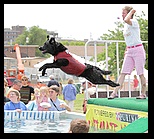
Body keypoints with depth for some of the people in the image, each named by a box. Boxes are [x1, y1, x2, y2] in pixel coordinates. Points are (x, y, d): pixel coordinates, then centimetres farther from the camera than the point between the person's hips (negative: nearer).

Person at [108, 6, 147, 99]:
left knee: (141, 73, -2)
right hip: (129, 51, 8)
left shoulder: (134, 22, -10)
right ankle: (115, 92, -3)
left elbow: (126, 20, -34)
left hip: (138, 49, -8)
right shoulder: (126, 25, 15)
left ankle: (143, 94, 6)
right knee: (123, 73, 1)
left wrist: (131, 11, -18)